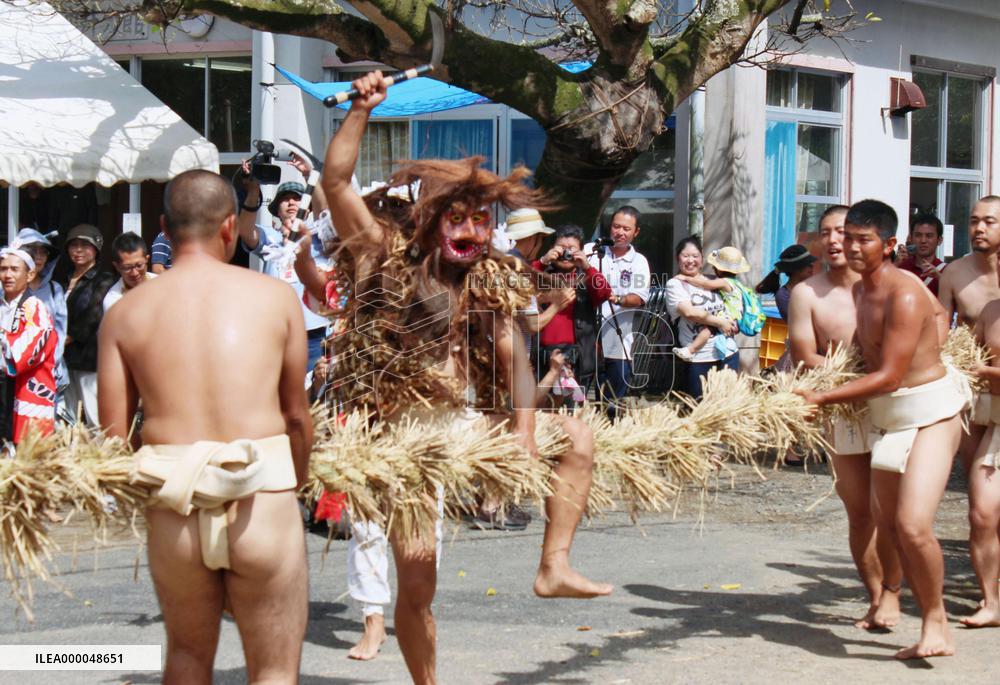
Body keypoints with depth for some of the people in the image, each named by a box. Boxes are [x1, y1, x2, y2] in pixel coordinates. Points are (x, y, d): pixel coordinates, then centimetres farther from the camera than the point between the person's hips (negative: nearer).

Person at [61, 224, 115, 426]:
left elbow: (94, 315, -10)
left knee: (94, 417, -10)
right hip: (68, 358, 7)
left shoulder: (103, 280, -2)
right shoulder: (66, 280, 19)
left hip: (89, 357, -7)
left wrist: (70, 336, -5)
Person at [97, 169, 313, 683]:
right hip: (263, 506, -2)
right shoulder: (275, 297, 4)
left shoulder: (126, 313, 6)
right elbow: (296, 415, 8)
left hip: (173, 515, 2)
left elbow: (112, 434, 3)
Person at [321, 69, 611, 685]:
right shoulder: (386, 259, -4)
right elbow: (336, 182, -14)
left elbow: (515, 360, 0)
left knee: (578, 437, -3)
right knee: (417, 576, -8)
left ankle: (555, 565, -8)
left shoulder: (487, 284, 7)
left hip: (466, 428, 5)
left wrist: (524, 437, -13)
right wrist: (361, 111, -19)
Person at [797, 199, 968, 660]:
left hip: (931, 411, -9)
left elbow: (888, 377, -24)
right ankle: (932, 626, 19)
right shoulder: (860, 292, 7)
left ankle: (936, 623, 1)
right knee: (890, 523, 9)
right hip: (888, 416, 9)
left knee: (913, 525, -19)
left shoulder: (905, 297, -20)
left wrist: (820, 399, -22)